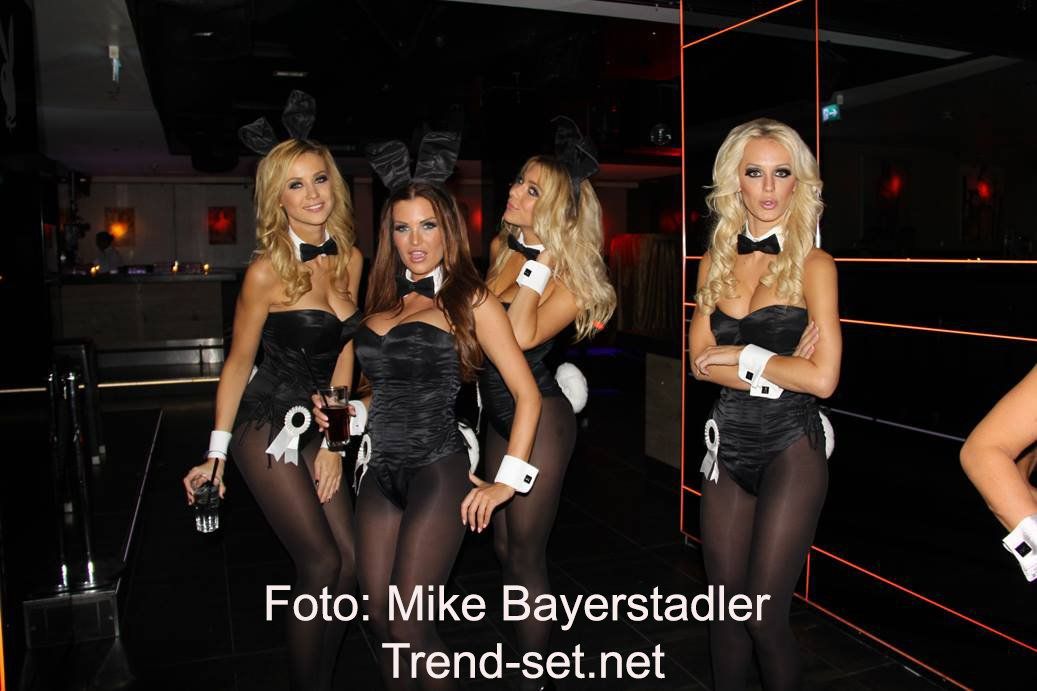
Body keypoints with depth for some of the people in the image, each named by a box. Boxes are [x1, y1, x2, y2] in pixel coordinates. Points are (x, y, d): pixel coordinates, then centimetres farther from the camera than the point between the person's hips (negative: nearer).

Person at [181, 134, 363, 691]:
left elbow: (343, 354, 4)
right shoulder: (268, 271, -14)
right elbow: (238, 361, -7)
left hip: (319, 426, 6)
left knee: (350, 560, 3)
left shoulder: (349, 259, 2)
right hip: (266, 428, -5)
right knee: (321, 563, -5)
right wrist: (215, 454, -8)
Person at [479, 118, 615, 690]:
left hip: (539, 417, -7)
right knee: (504, 547, 19)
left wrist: (541, 257, -26)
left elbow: (523, 336, -32)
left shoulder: (569, 275, -16)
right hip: (498, 412, 8)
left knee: (525, 558, 3)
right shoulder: (501, 247, 3)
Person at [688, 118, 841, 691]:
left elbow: (822, 378, -15)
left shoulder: (812, 264, -6)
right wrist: (776, 371, -12)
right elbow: (700, 361, -1)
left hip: (790, 448, -4)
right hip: (729, 444, 4)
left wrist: (740, 356, -9)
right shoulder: (716, 262, 7)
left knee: (764, 616, 2)